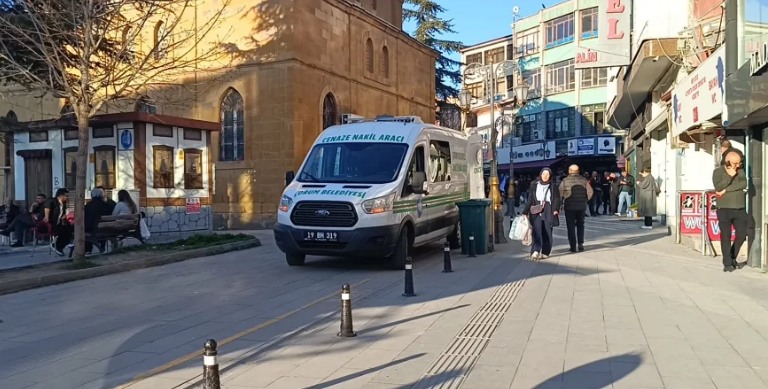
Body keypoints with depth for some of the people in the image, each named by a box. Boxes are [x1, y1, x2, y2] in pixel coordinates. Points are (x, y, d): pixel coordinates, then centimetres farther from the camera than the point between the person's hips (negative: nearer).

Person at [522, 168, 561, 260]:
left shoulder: (553, 186, 7)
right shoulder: (534, 185, 9)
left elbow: (557, 199, 3)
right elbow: (530, 200, 10)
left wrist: (555, 209, -13)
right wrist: (525, 212, 6)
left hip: (548, 212, 0)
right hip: (536, 211, 0)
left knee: (547, 234, 2)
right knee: (537, 231, -14)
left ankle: (545, 252, 11)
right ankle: (536, 251, -26)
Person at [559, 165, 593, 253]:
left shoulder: (565, 181, -7)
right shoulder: (584, 180, -1)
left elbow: (559, 194, -9)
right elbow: (590, 192, -6)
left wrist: (561, 204, 5)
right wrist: (585, 201, 8)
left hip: (569, 207, -2)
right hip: (581, 207, 2)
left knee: (571, 227, 6)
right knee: (580, 225, 18)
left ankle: (573, 246, 4)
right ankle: (580, 243, 8)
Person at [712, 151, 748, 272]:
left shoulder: (740, 171, 9)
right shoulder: (718, 172, -2)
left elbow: (744, 184, -9)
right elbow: (718, 187, -16)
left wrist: (726, 190, -15)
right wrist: (730, 176, -18)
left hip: (740, 209, 4)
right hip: (724, 209, -4)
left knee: (741, 235, 4)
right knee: (726, 236, -2)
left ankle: (733, 258, 24)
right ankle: (727, 263, 4)